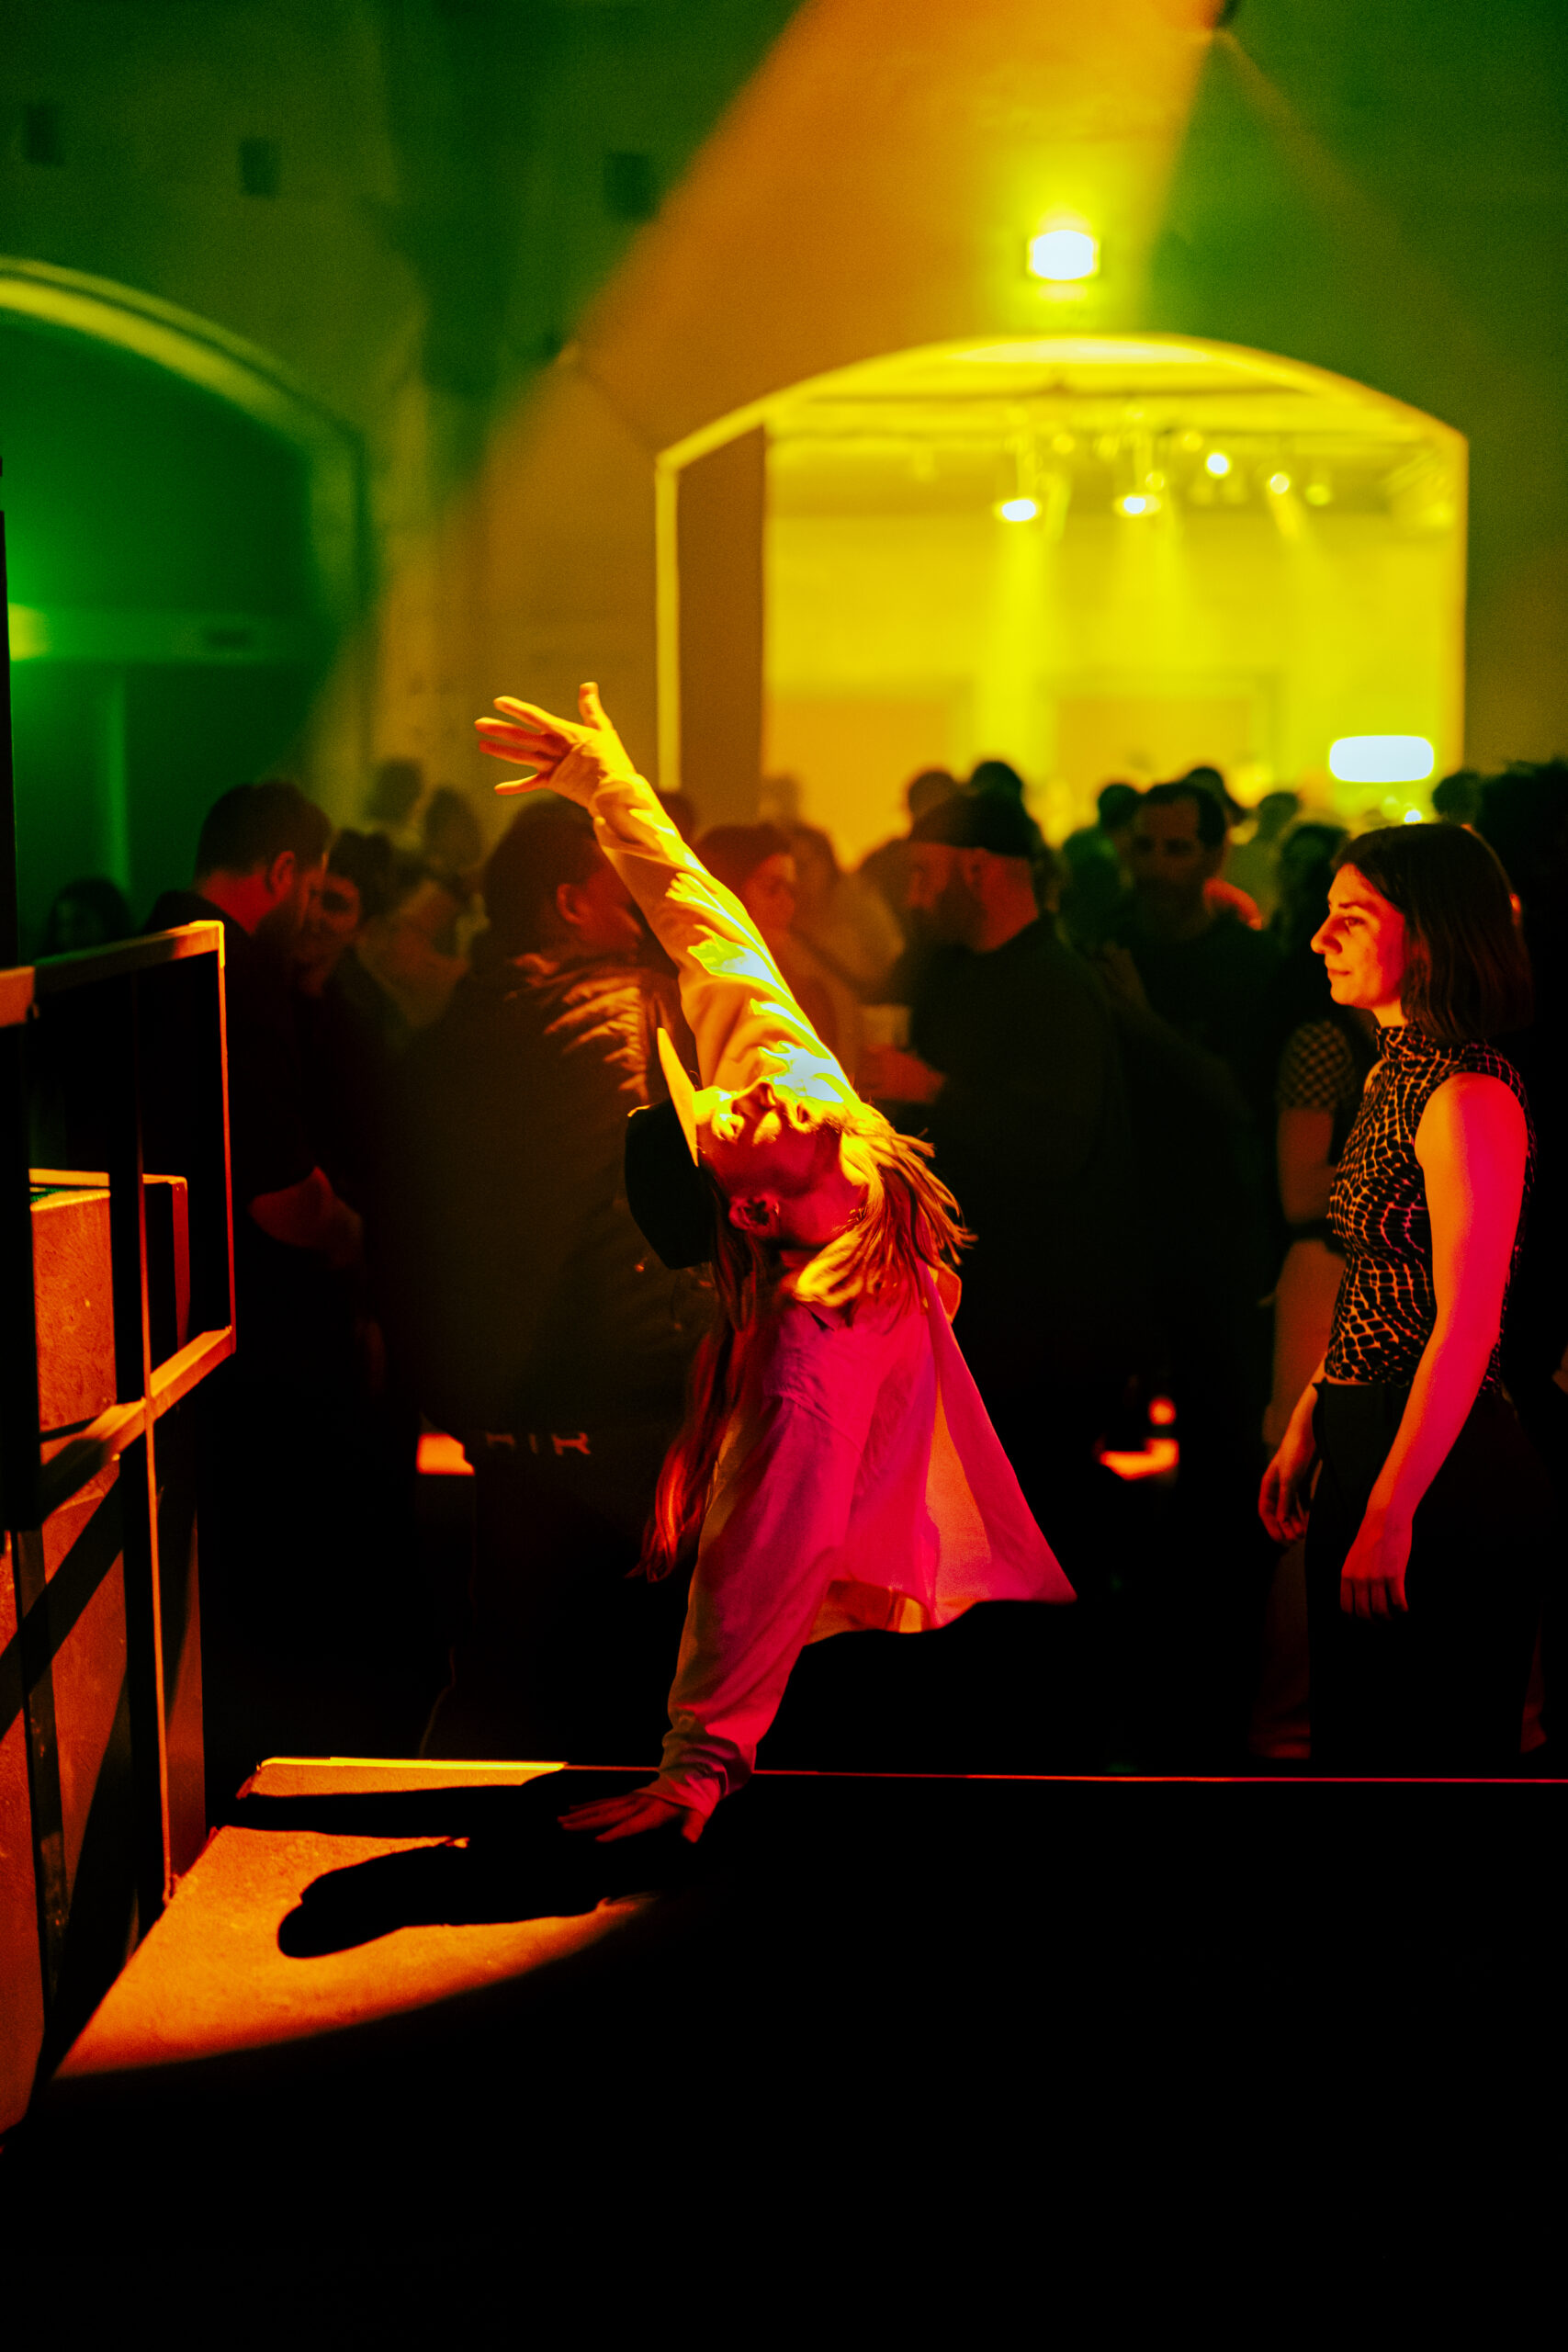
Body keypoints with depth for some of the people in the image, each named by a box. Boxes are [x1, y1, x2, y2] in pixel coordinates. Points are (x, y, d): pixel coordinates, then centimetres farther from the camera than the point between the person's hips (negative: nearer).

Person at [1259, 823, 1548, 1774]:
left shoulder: (1468, 1095, -18)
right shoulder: (1394, 1074, 12)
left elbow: (1466, 1330, -21)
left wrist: (1391, 1511, -20)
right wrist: (1305, 1430, 15)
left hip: (1446, 1476, -9)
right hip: (1364, 1444, 9)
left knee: (1431, 1748, 2)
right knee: (1353, 1731, 18)